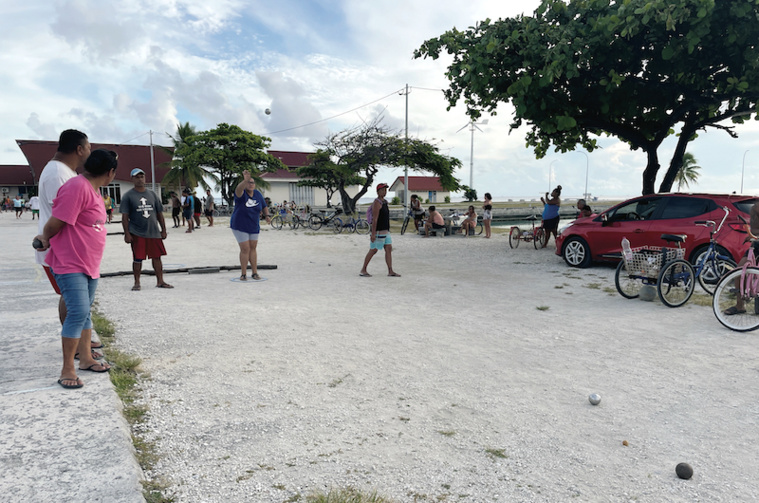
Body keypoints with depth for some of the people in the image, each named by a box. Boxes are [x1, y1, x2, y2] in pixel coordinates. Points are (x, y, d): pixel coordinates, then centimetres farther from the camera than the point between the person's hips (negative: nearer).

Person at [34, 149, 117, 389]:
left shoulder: (93, 189, 13)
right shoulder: (77, 187, -20)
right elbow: (55, 223, -18)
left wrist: (47, 239, 9)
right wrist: (46, 239, 1)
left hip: (89, 264, 9)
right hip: (70, 264, -9)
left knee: (85, 312, 14)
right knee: (79, 312, -12)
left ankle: (86, 359, 25)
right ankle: (67, 369, -2)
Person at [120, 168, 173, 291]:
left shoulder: (152, 194, 12)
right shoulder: (128, 196, 1)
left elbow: (160, 214, 14)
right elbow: (125, 216, -2)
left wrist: (163, 230, 10)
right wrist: (127, 233, -9)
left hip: (154, 232, 3)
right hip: (137, 234, -3)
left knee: (157, 257, 5)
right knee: (137, 259, 0)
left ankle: (160, 281, 13)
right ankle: (137, 283, 12)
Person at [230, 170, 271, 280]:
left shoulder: (258, 194, -3)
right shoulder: (241, 194, -17)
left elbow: (264, 207, 9)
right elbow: (238, 189, -42)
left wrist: (267, 216, -10)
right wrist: (245, 180, -61)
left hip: (254, 226, 5)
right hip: (240, 226, -4)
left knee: (253, 248, 9)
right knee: (245, 249, -6)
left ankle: (255, 273, 16)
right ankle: (243, 274, 7)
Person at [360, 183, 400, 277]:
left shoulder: (384, 202, 15)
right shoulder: (377, 203, -15)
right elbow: (374, 219, -21)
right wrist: (373, 234, -24)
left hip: (385, 231, 9)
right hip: (378, 231, -9)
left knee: (389, 249, 3)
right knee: (373, 250, -2)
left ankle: (390, 271, 4)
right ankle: (363, 270, 8)